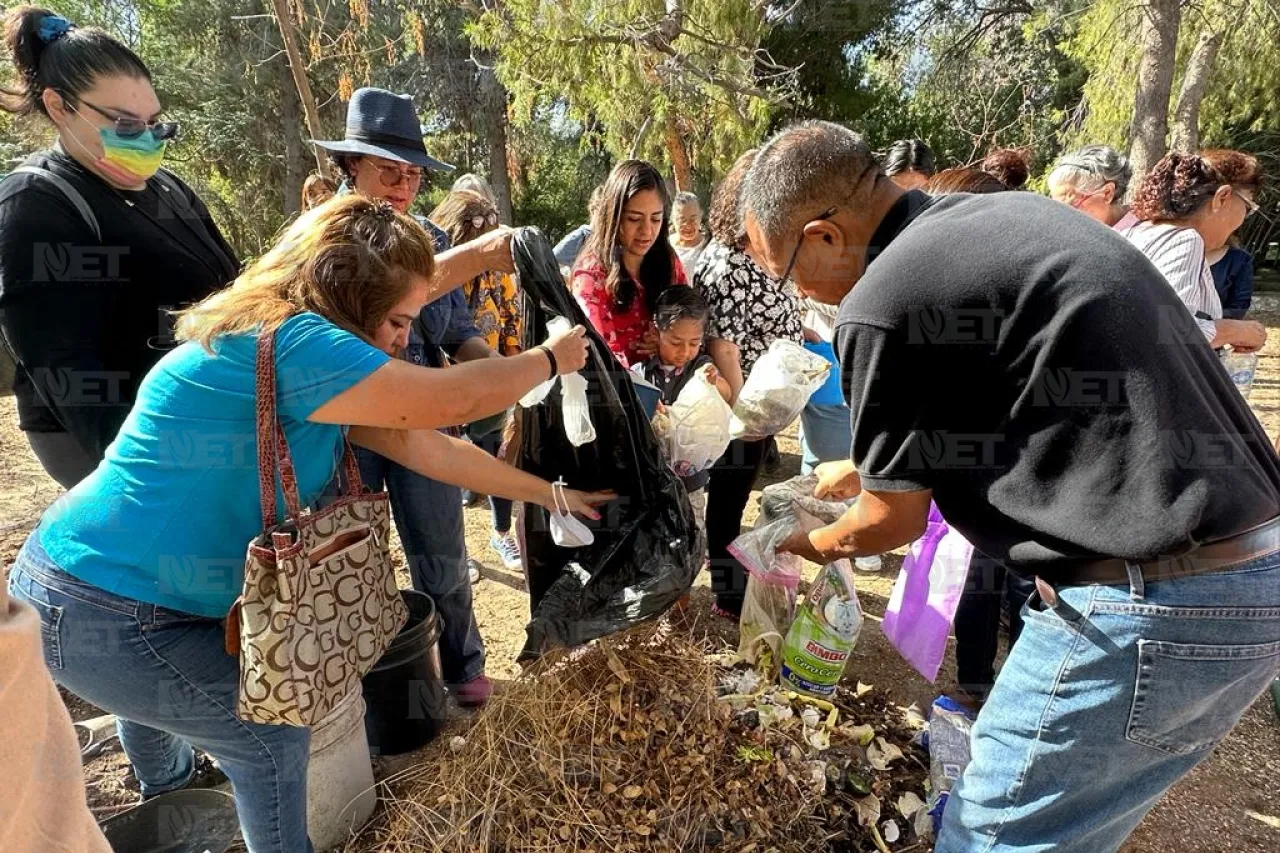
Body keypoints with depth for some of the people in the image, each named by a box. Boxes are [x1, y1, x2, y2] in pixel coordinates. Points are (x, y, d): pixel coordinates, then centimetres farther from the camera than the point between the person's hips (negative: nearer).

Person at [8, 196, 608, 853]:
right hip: (103, 613, -10)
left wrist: (543, 492, 5)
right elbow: (453, 401, -27)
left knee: (160, 694, 37)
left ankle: (165, 787, 68)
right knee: (272, 738, 5)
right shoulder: (289, 343, -29)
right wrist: (549, 359, -9)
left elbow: (421, 445, 2)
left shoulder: (301, 352, 2)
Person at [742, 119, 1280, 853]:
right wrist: (860, 469, 33)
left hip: (1148, 605, -9)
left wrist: (814, 544, 18)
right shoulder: (1011, 217, 11)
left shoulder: (882, 306, -17)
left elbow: (896, 520, -3)